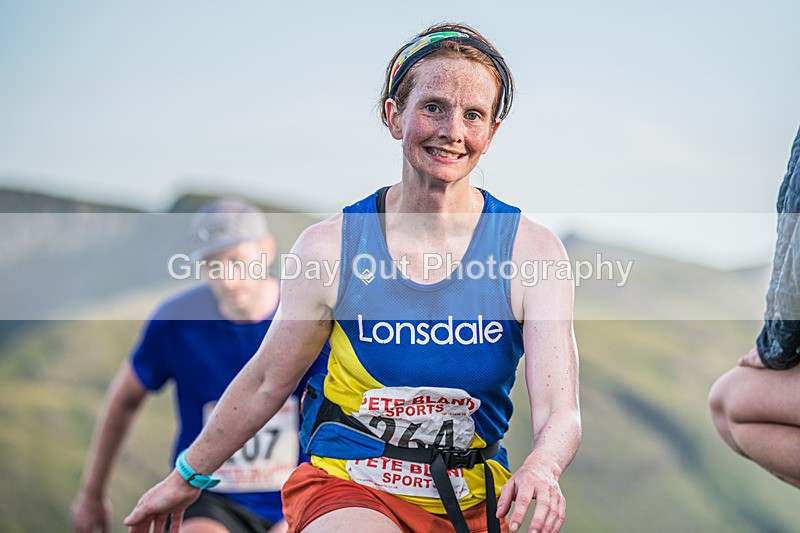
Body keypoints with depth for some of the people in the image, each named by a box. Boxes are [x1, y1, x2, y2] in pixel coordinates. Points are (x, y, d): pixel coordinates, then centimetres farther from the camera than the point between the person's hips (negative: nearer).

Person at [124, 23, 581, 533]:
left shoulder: (533, 250, -7)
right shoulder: (330, 246, -7)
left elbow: (561, 413, -13)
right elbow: (266, 383, 7)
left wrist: (540, 470, -36)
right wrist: (187, 478, 17)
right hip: (346, 489, -4)